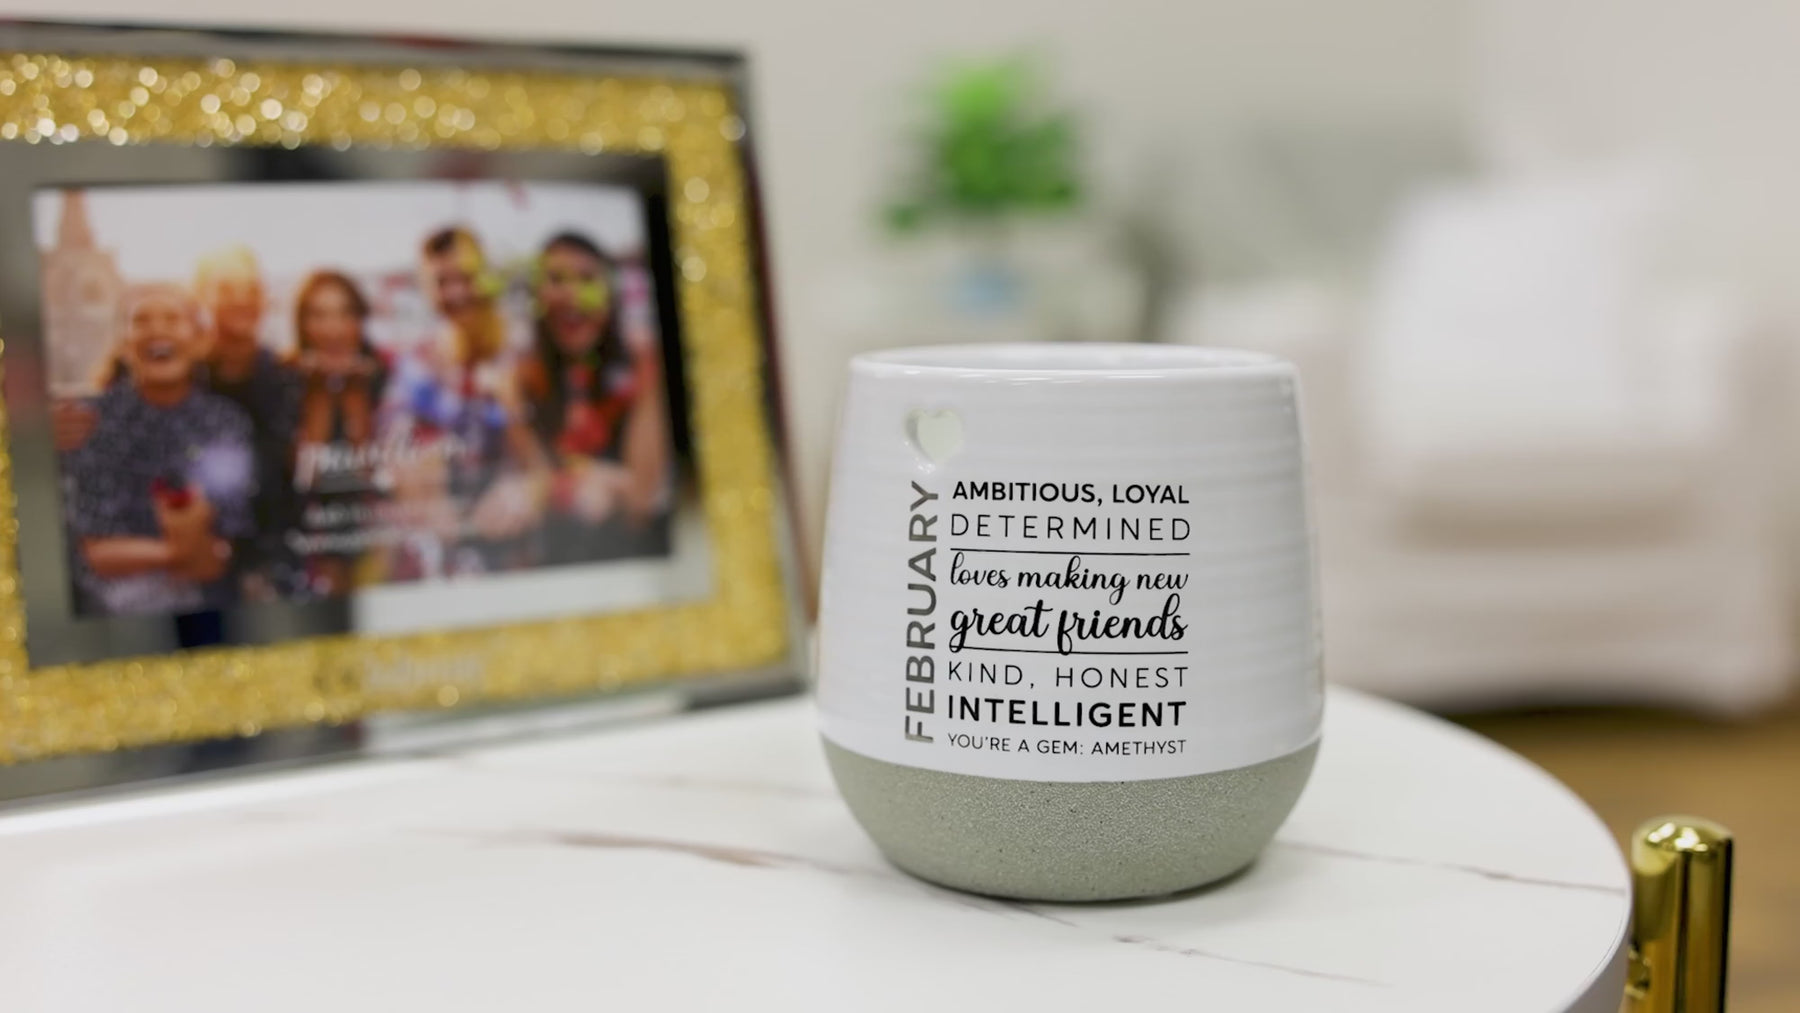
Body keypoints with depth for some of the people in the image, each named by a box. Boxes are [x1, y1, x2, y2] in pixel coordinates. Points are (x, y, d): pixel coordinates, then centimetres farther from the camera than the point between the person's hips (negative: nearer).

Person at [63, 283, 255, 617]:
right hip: (118, 613, 0)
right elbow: (98, 552, -5)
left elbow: (237, 540, -2)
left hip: (212, 610, 0)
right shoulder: (92, 423, -2)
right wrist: (172, 552, -19)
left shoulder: (228, 423, 1)